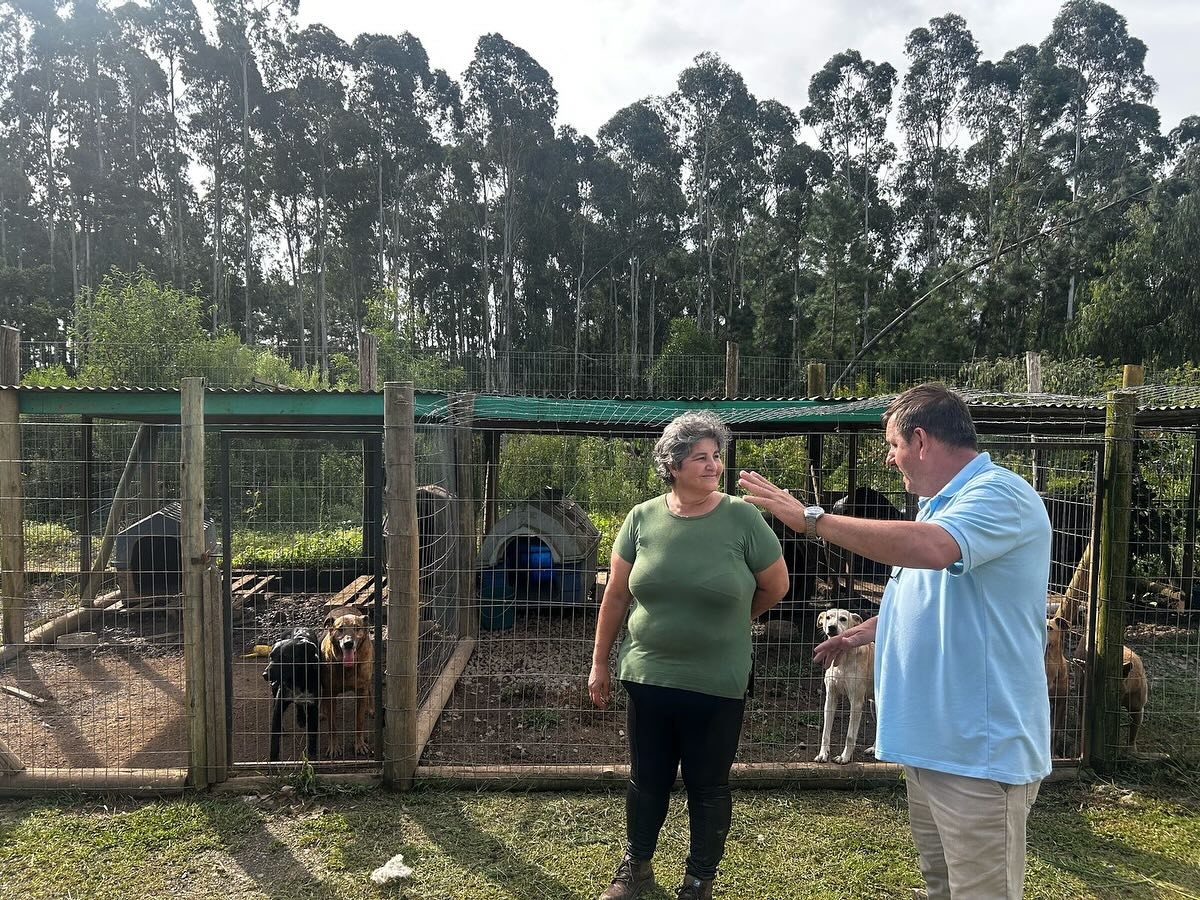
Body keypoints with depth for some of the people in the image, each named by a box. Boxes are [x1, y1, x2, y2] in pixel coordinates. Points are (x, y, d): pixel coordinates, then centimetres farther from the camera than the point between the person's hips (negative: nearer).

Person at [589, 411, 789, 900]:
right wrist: (599, 663, 7)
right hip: (648, 677, 2)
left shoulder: (742, 517, -11)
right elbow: (615, 595, 3)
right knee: (646, 780, 18)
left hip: (717, 684, -2)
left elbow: (775, 586, 2)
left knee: (708, 787, 13)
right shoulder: (642, 518, -4)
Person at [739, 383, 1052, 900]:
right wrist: (864, 632, 22)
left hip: (980, 749, -10)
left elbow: (931, 548, -38)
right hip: (929, 737, 10)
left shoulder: (1000, 495, -18)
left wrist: (811, 519, -33)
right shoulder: (941, 504, 15)